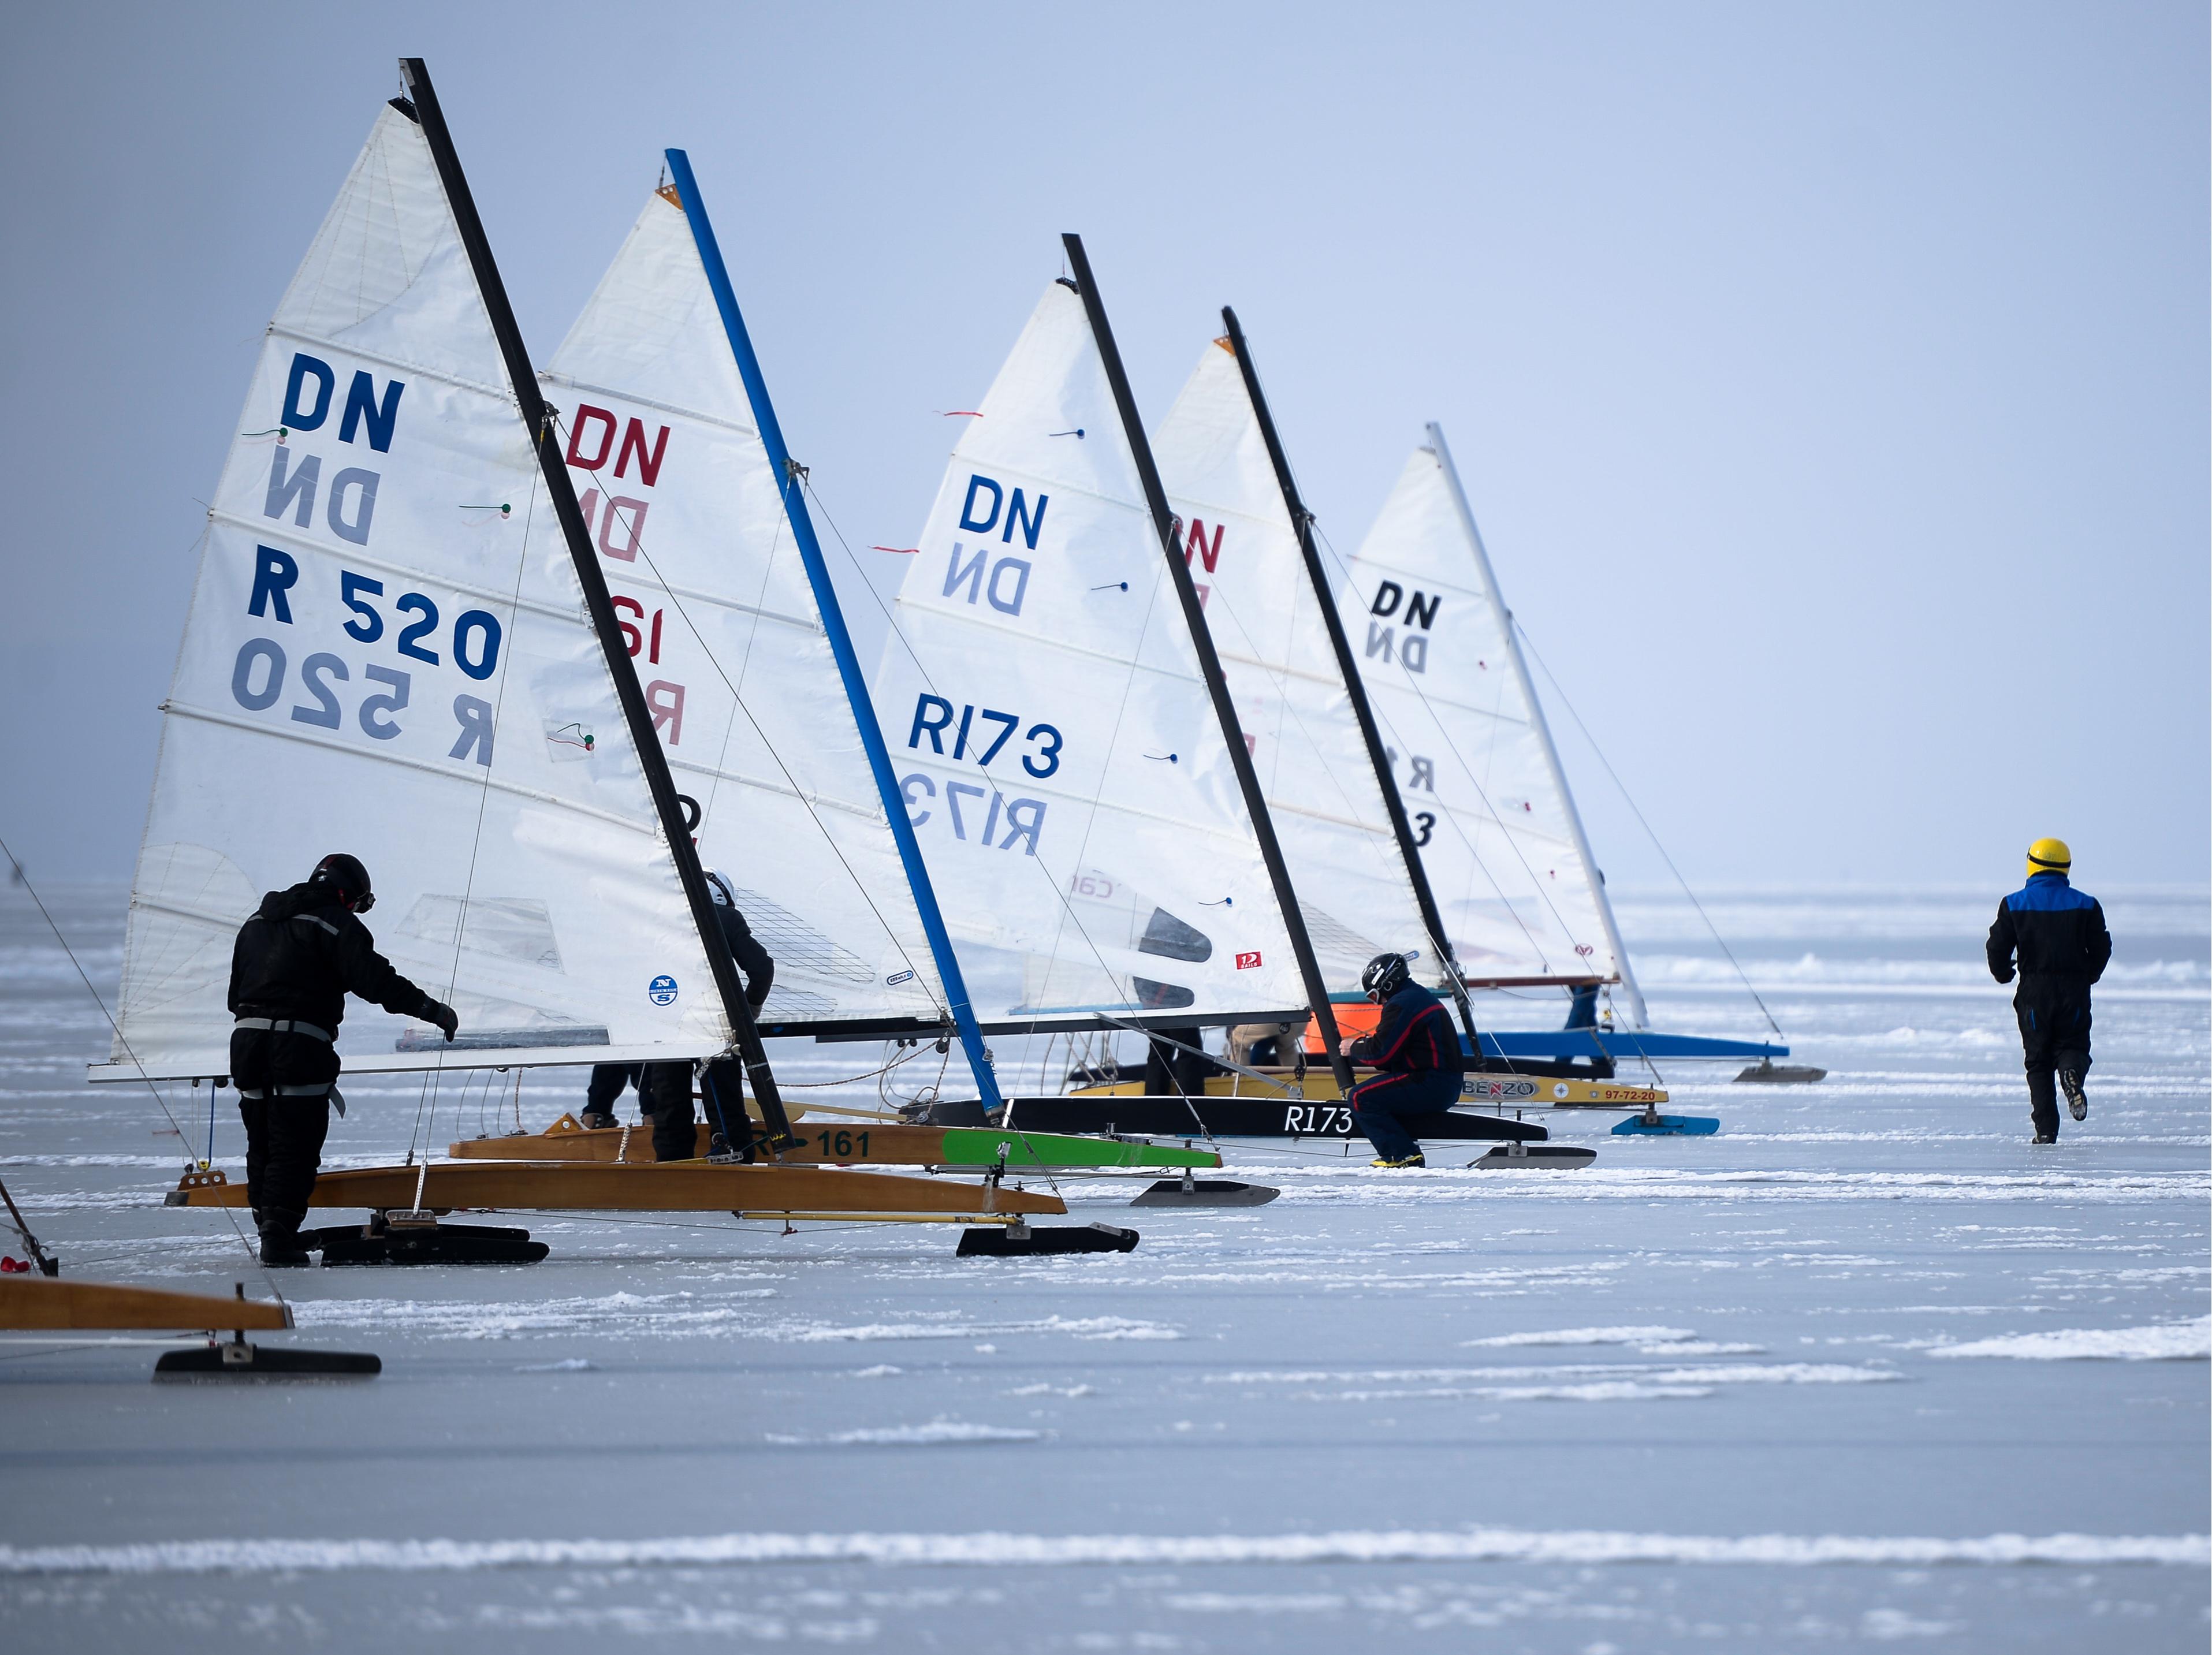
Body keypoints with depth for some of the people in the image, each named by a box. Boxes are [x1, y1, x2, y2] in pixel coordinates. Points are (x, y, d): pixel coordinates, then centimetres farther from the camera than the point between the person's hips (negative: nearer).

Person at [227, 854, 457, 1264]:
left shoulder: (257, 922, 23)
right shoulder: (336, 923, -2)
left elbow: (236, 993, 26)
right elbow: (374, 979, -12)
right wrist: (432, 1009, -8)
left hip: (247, 1038, 7)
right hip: (301, 1043, -7)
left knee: (262, 1145, 15)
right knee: (295, 1145, -5)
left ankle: (268, 1226, 13)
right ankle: (279, 1233, -13)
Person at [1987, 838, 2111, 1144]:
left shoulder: (2014, 905, -1)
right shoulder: (2085, 906, 2)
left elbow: (1998, 947, -2)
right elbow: (2101, 949, 3)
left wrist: (2003, 975, 18)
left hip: (2034, 992, 0)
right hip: (2074, 990, 0)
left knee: (2038, 1060, 8)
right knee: (2073, 1045, 13)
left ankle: (2046, 1129, -2)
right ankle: (2072, 1073, -26)